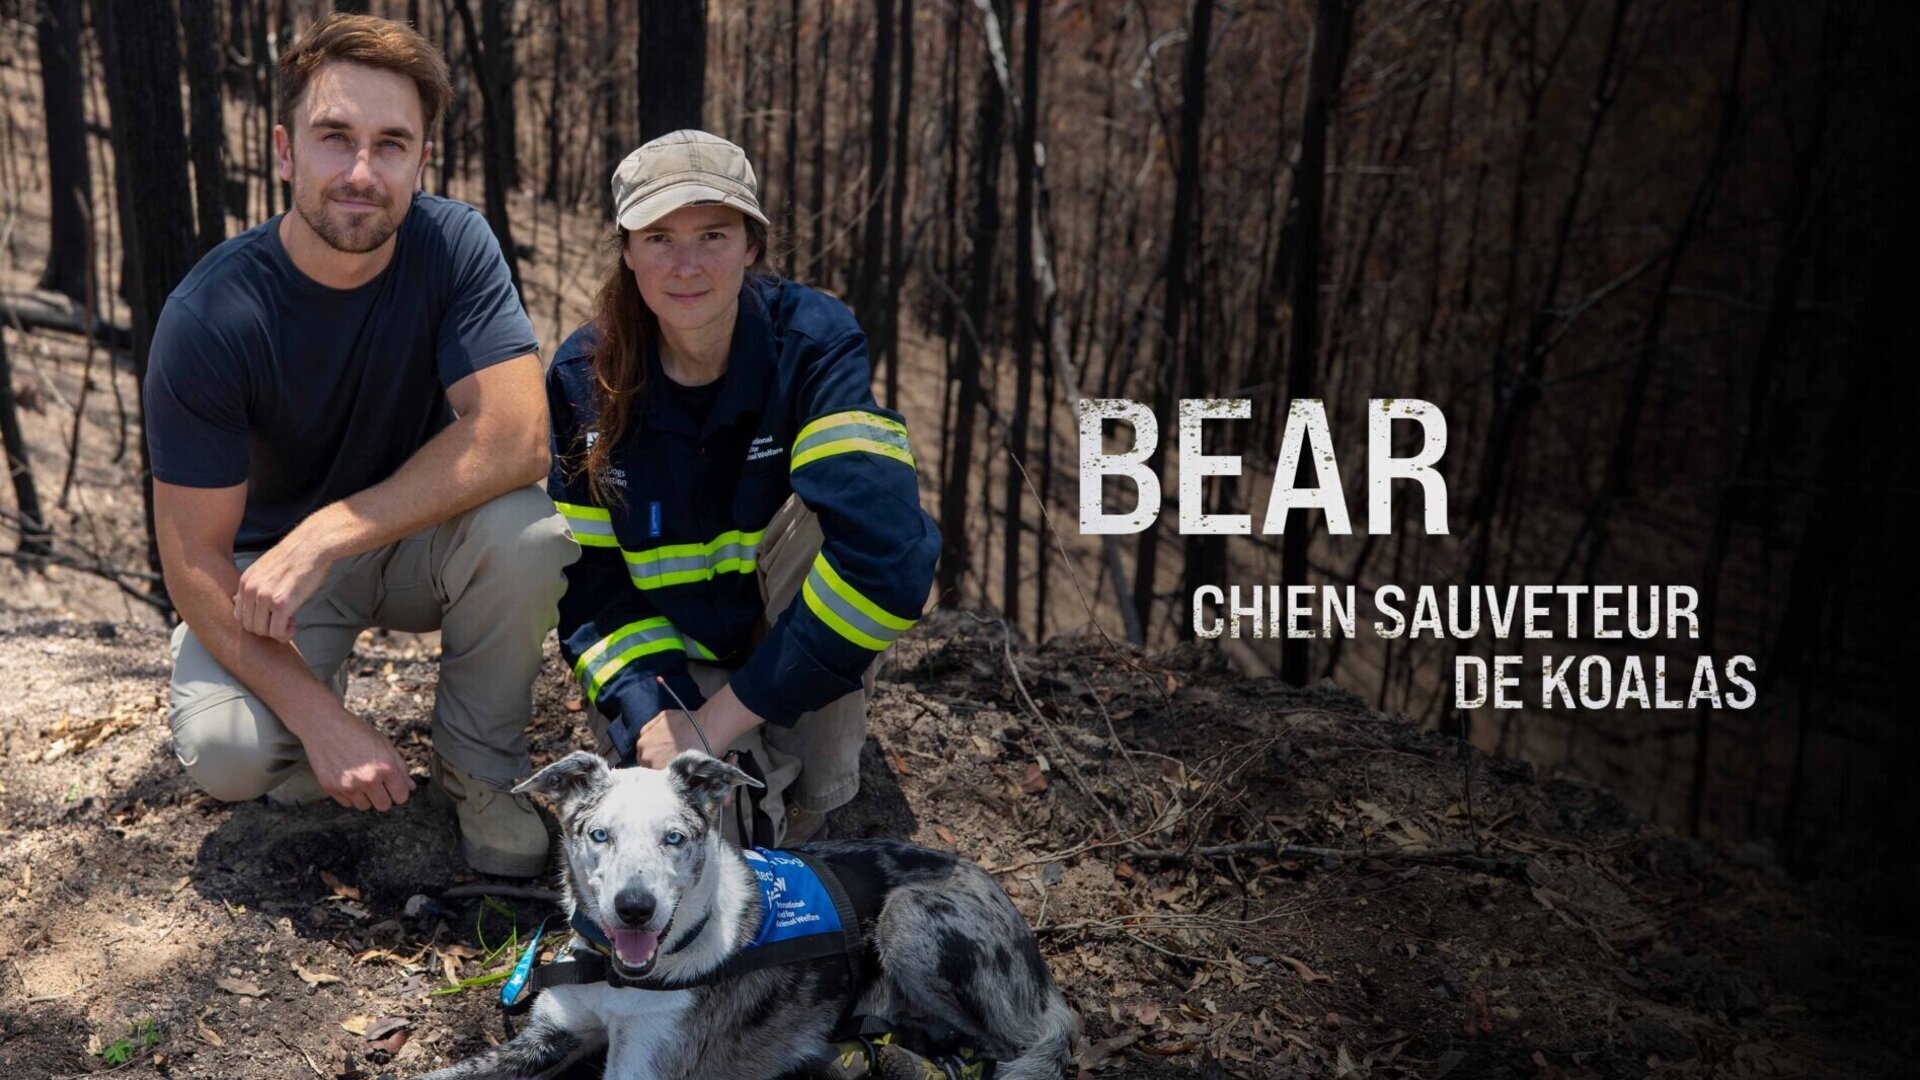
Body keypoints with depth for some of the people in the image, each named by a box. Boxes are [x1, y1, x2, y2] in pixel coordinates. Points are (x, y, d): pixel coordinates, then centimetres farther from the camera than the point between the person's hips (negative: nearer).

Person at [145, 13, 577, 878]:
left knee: (525, 530, -32)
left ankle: (480, 768, -6)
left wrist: (324, 535, -33)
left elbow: (516, 439, -28)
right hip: (266, 561, -1)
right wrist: (321, 719, -28)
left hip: (419, 538, 2)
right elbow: (195, 558, -20)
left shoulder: (453, 245, -19)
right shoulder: (209, 317, -23)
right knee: (226, 755, -28)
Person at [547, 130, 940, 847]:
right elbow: (590, 578, -8)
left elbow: (886, 551, -36)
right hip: (668, 652, 1)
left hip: (793, 643, 0)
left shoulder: (813, 344, -23)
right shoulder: (584, 377, -12)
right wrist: (650, 712, -28)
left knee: (825, 507, -32)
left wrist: (723, 717, -33)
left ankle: (809, 772, -12)